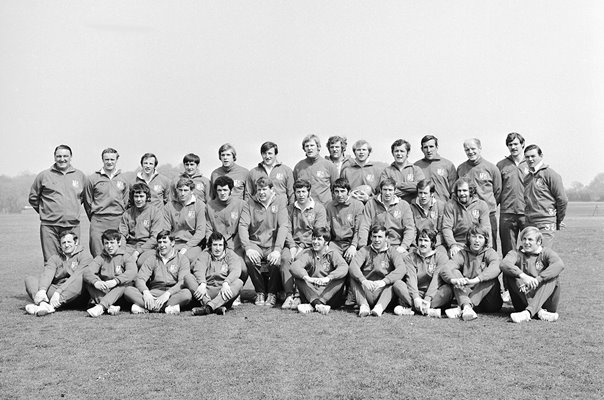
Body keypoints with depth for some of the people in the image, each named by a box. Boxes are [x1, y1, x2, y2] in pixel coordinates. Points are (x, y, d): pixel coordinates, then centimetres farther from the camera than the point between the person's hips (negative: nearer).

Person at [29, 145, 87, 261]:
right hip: (49, 226, -1)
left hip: (72, 225, 2)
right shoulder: (44, 175, 4)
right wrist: (45, 211, 10)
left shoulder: (80, 176, 9)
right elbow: (33, 197, 14)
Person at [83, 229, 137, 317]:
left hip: (120, 293, -2)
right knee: (89, 281, -19)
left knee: (127, 282, -30)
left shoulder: (126, 257, 5)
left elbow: (132, 272, -17)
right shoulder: (100, 258, 13)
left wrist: (115, 281, -34)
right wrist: (96, 282, -30)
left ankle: (101, 306, -46)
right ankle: (110, 307, -39)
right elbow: (87, 271, -7)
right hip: (103, 291, 3)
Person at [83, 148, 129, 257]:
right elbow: (87, 201, 8)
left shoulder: (123, 179, 11)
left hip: (118, 221, 2)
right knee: (98, 255, -5)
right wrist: (94, 218, 8)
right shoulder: (92, 179, 4)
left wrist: (121, 218, 9)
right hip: (98, 221, -2)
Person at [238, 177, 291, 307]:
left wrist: (277, 249, -22)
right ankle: (260, 292, -4)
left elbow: (283, 226, -9)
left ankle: (272, 293, -3)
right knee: (250, 259, -30)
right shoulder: (250, 202, 6)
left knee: (276, 261, -32)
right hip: (255, 244, 1)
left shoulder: (280, 201, 2)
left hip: (273, 245, -1)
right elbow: (242, 225, -3)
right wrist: (248, 247, -20)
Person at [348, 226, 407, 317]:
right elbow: (353, 266, -11)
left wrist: (384, 281, -33)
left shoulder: (392, 252, 4)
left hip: (384, 293, -1)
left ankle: (380, 306, -38)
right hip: (366, 294, 1)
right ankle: (364, 306, -32)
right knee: (354, 275, -18)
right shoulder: (365, 251, 8)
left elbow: (402, 269, -17)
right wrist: (364, 281, -32)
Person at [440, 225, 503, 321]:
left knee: (490, 277, -26)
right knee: (455, 272, -15)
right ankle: (466, 307, -41)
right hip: (465, 296, 2)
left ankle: (460, 309, -40)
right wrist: (454, 280, -37)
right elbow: (445, 269, -13)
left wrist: (475, 280, -43)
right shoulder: (462, 254, 5)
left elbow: (496, 268, -26)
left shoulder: (490, 253, 0)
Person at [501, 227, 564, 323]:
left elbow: (559, 265, -16)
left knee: (554, 276, -21)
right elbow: (504, 264, -15)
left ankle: (529, 311, -39)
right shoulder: (516, 253, 10)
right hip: (523, 302, 0)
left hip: (545, 300, 0)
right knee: (509, 274, -18)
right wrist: (523, 276, -33)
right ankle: (539, 311, -32)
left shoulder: (546, 253, 8)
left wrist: (537, 279, -30)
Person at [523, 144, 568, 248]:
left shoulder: (550, 174, -4)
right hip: (529, 223, 7)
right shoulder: (527, 177, 16)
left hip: (546, 224, -6)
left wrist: (558, 221, 2)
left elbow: (563, 200, -5)